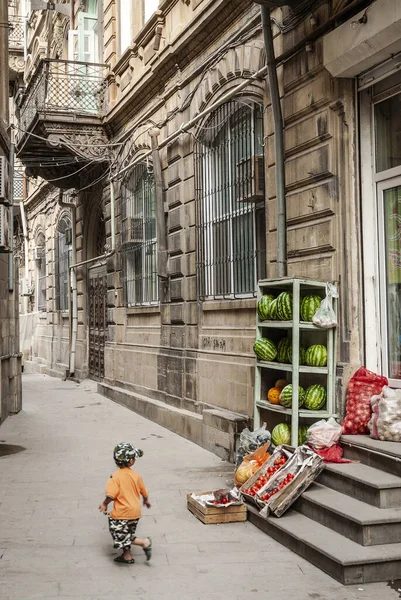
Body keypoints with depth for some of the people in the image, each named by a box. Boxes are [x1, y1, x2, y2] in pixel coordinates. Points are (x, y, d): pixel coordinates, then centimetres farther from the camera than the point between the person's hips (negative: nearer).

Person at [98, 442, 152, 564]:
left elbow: (111, 494, -23)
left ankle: (144, 542, -7)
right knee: (126, 535, 22)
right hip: (135, 512, 7)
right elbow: (144, 492, 10)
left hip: (121, 513, -7)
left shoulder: (116, 476, -17)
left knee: (121, 537, 0)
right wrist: (146, 501, 31)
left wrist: (104, 504, -4)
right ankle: (127, 556, 29)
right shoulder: (136, 475, -1)